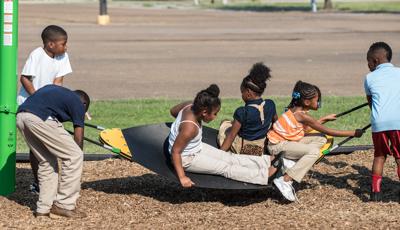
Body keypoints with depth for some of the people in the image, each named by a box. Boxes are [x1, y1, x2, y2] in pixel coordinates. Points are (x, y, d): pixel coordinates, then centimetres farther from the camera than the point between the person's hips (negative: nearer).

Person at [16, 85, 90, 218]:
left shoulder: (56, 90, 35)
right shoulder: (78, 103, 17)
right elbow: (78, 139, 15)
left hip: (20, 116, 8)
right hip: (39, 118, -8)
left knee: (46, 162, 23)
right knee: (74, 156, 6)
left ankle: (44, 208, 22)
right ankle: (64, 205, 9)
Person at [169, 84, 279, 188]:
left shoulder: (190, 105, -16)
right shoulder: (190, 128, -38)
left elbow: (173, 110, 4)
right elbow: (175, 152, -32)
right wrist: (182, 177, -31)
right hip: (187, 159, -9)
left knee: (229, 157, 6)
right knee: (225, 168, -8)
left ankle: (266, 161, 5)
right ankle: (264, 175, -8)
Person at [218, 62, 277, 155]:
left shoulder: (242, 112, -24)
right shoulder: (270, 105, -9)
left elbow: (231, 136, -19)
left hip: (242, 148, -5)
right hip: (261, 149, 5)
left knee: (225, 124, 20)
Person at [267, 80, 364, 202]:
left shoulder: (297, 111, 6)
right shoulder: (302, 116, -21)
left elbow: (307, 128, 20)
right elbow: (329, 131, -16)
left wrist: (324, 119, 25)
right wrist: (354, 133, -10)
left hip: (286, 140, 10)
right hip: (277, 145, -10)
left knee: (321, 139, 4)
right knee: (313, 152, -26)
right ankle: (285, 180, -25)